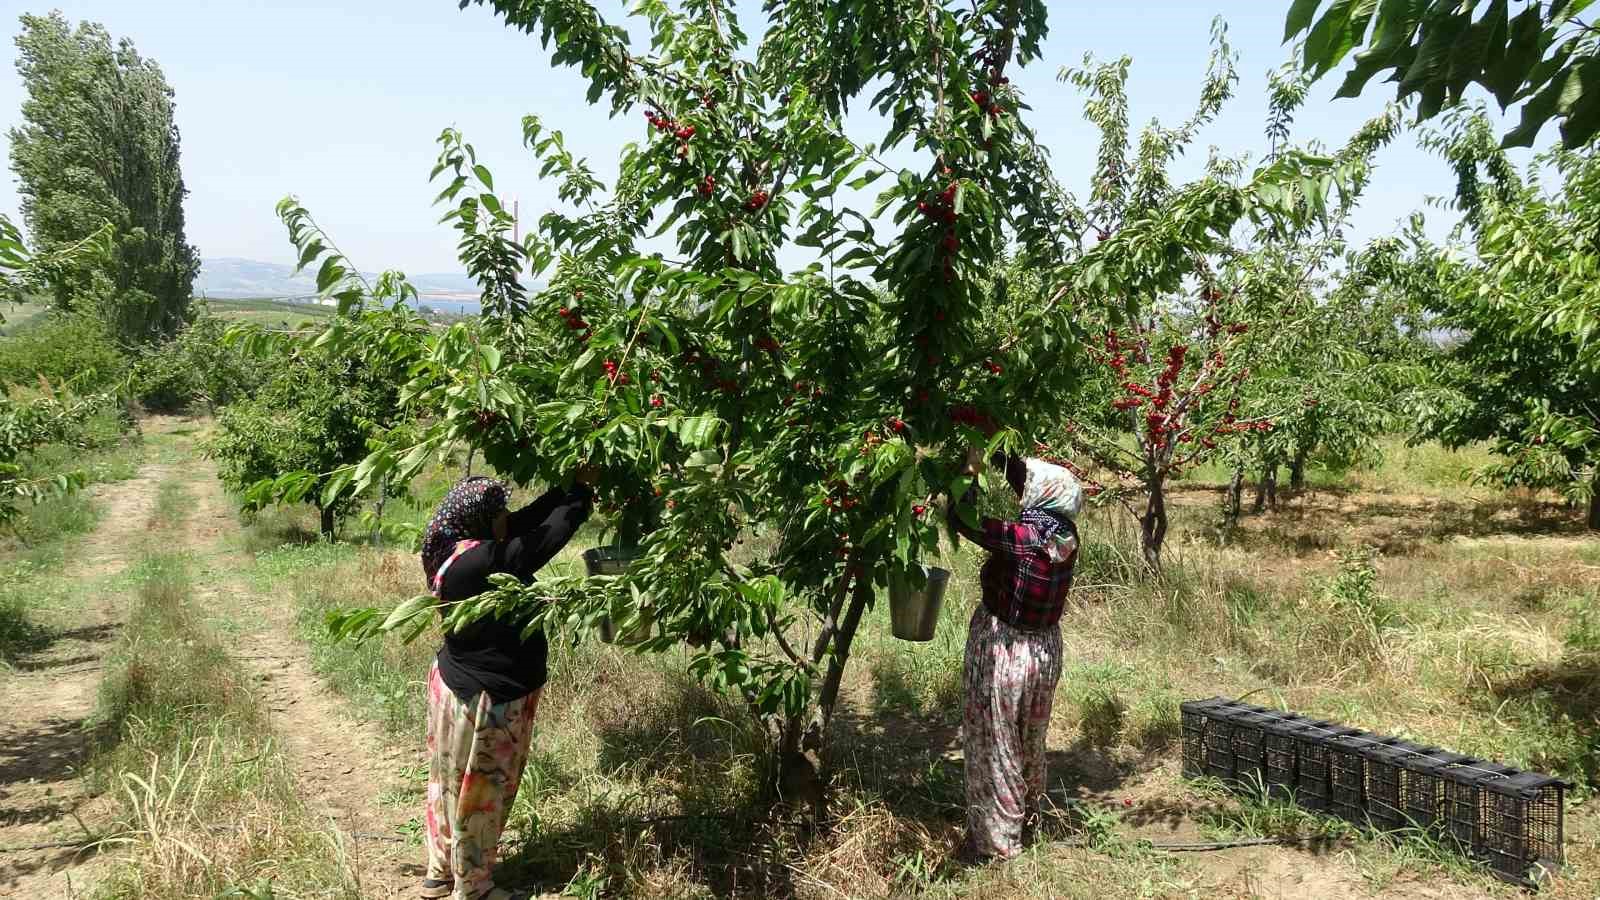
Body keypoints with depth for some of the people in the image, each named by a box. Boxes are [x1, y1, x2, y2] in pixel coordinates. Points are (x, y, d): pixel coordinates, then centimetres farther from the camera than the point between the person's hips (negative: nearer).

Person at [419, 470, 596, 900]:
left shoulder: (456, 551, -2)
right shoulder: (482, 561, -29)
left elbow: (526, 521, 3)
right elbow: (549, 536, -25)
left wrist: (568, 484, -1)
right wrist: (582, 488, -12)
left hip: (457, 683, 9)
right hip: (484, 698, -9)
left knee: (453, 784, 22)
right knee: (478, 791, 9)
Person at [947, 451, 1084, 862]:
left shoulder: (1025, 538, -27)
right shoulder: (1065, 534, -7)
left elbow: (959, 519, -24)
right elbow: (1028, 478, 7)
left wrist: (971, 469, -14)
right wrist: (998, 456, 6)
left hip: (1005, 651, -7)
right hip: (1045, 648, 7)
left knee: (994, 744, 8)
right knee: (1031, 737, 25)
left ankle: (996, 841, 19)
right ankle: (1029, 810, 44)